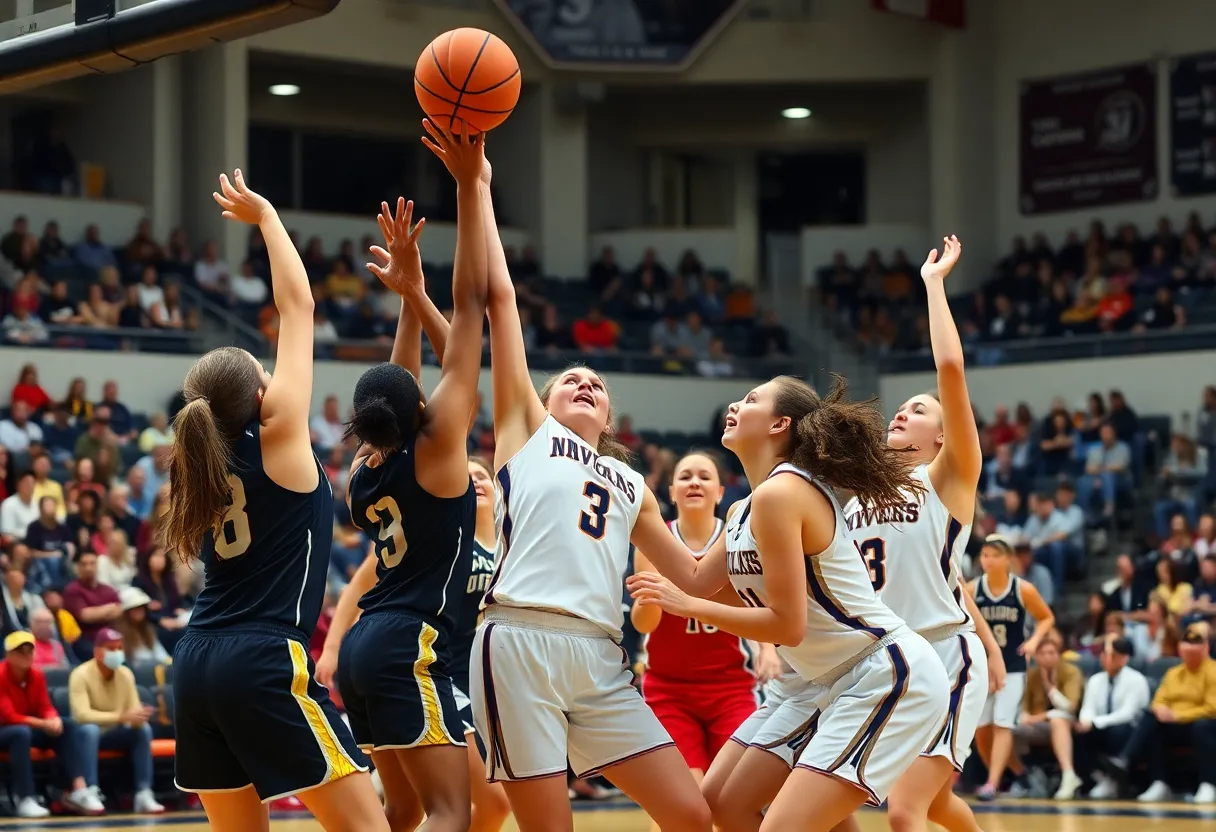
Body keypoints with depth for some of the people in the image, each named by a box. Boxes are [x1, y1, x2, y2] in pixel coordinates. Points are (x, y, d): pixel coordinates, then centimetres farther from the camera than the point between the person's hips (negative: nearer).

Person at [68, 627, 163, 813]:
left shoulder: (126, 674, -4)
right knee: (90, 729, -38)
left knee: (143, 728, -23)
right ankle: (91, 793, -41)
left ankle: (143, 794, -27)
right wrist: (121, 717, -41)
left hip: (115, 735, 5)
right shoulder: (81, 675, -21)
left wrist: (140, 716, -34)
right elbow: (82, 715, -33)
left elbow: (134, 711, -7)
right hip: (88, 734, -4)